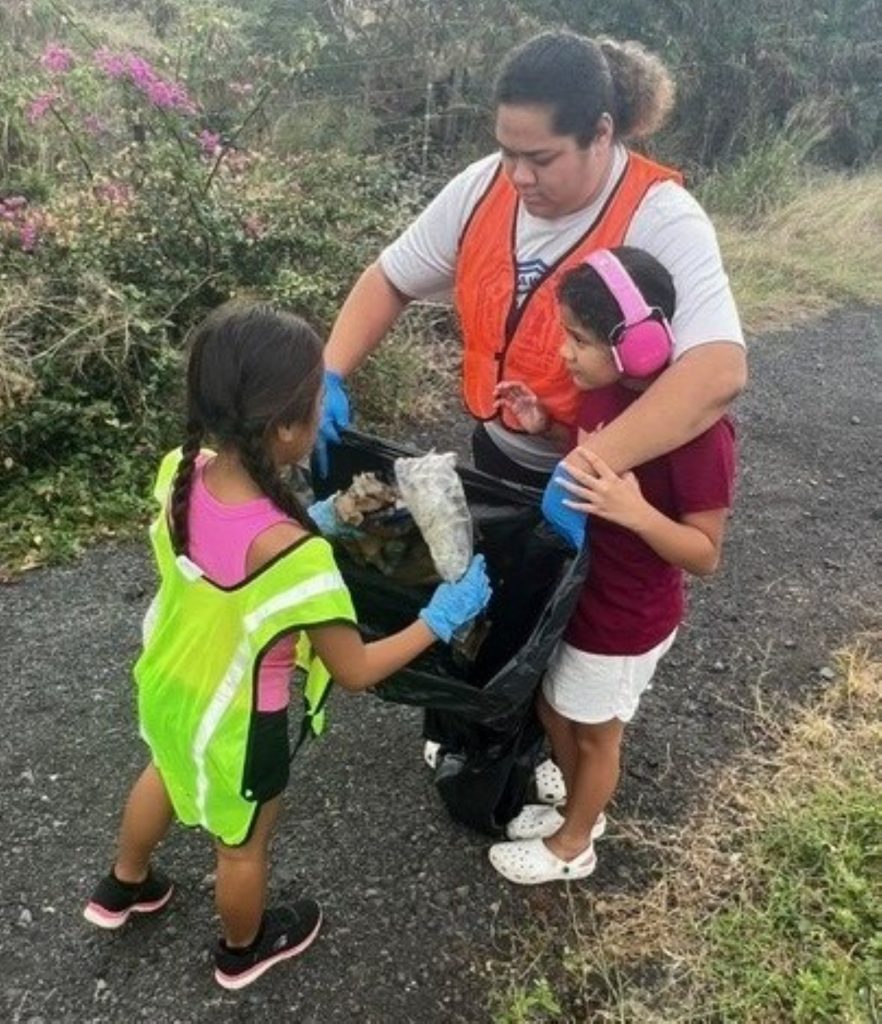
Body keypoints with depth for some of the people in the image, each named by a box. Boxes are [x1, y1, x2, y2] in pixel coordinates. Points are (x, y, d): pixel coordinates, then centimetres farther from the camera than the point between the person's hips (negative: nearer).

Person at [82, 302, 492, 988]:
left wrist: (318, 518, -6)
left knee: (167, 776, 37)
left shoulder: (180, 472, -20)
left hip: (168, 685, 6)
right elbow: (355, 672, -25)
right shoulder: (294, 553, -39)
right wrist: (442, 617, -13)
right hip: (235, 724, -6)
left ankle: (122, 889, 65)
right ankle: (244, 951, 56)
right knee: (243, 844, 25)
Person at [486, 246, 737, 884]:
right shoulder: (605, 389, -8)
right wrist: (546, 427, -8)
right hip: (574, 588, 7)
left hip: (626, 620, -7)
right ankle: (579, 809, 53)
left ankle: (572, 846, 44)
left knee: (595, 733, 17)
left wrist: (635, 512, -38)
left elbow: (706, 556, -22)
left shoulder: (699, 429, -30)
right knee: (553, 709, 25)